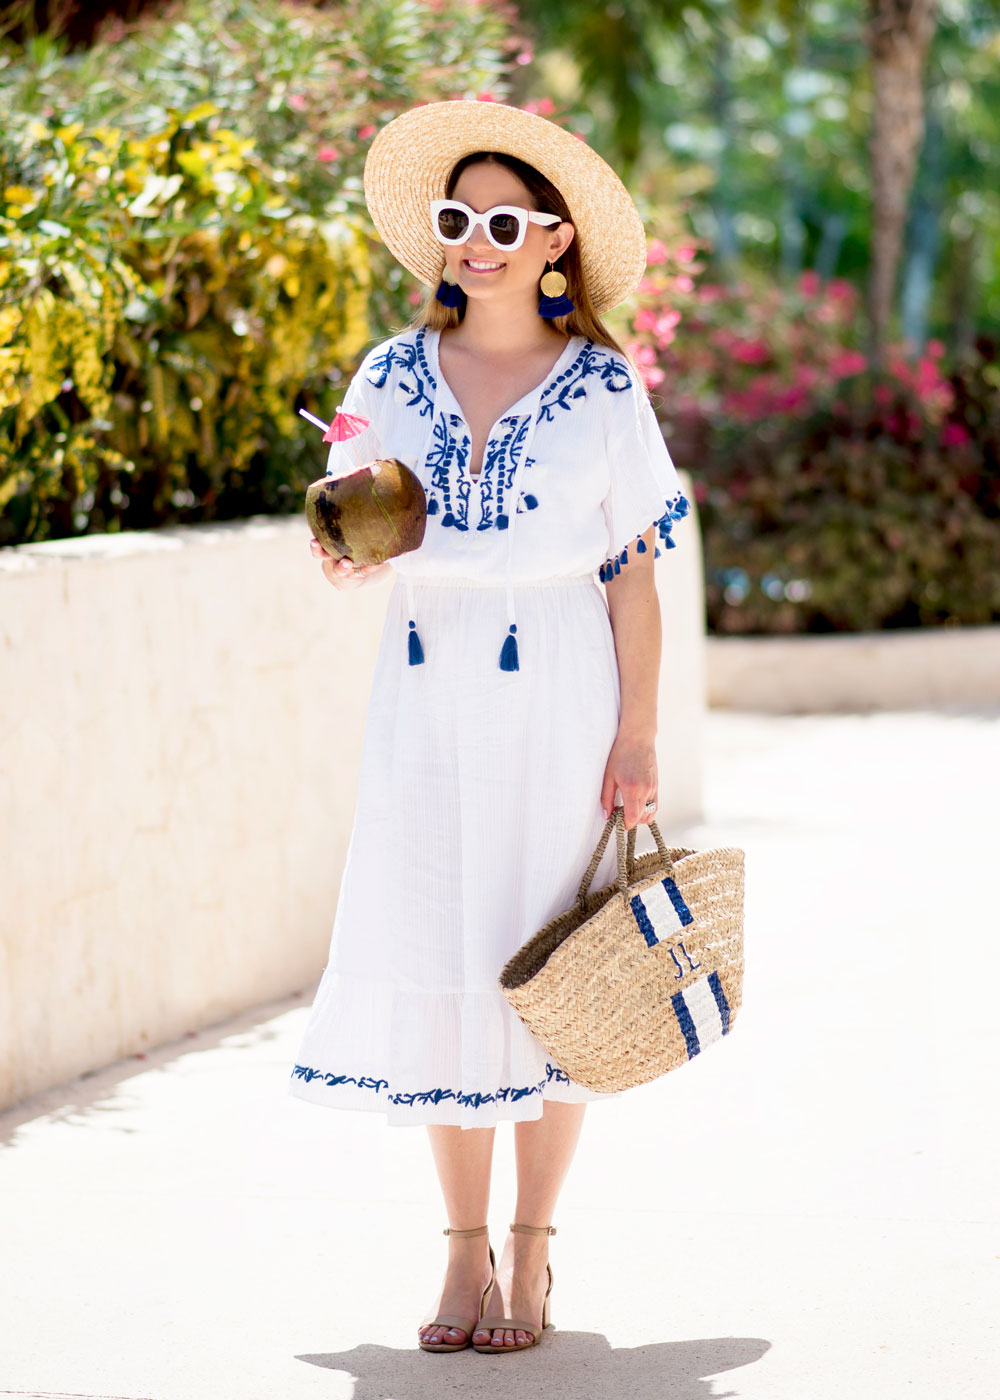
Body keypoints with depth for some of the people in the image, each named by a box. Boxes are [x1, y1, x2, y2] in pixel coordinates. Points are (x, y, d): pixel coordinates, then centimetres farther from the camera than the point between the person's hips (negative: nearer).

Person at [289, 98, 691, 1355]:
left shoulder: (602, 389, -2)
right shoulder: (392, 378, 5)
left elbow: (633, 572, -2)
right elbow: (346, 549, 11)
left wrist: (637, 734, -7)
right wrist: (349, 552, -12)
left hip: (557, 701, -2)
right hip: (429, 699, 3)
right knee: (437, 962, 2)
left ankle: (531, 1253, 13)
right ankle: (464, 1253, 14)